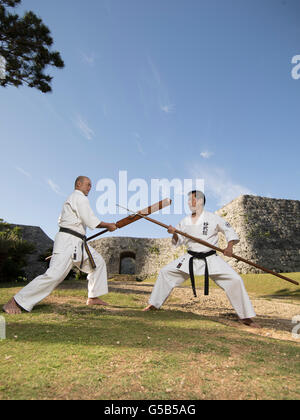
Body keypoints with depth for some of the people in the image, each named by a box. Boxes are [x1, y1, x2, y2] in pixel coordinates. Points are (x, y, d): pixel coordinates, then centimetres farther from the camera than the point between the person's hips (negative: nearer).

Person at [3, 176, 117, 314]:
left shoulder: (72, 199, 23)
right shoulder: (79, 197, -9)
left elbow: (61, 220, 25)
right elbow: (90, 221, -17)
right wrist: (108, 225, -6)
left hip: (78, 243, 11)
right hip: (68, 240, -11)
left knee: (98, 262, 13)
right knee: (54, 274, -18)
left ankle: (93, 298, 17)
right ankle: (14, 303, -9)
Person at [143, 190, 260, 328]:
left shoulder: (213, 218, -7)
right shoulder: (185, 221, 4)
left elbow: (229, 231, -2)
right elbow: (178, 241, 11)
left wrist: (229, 247, -19)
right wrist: (174, 233, -10)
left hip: (210, 259, -3)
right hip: (190, 259, 4)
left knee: (235, 280, -17)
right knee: (165, 272, 0)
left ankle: (246, 317, 2)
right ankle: (154, 304, 18)